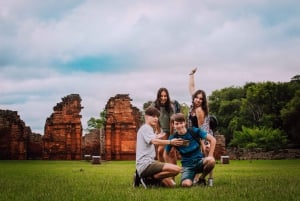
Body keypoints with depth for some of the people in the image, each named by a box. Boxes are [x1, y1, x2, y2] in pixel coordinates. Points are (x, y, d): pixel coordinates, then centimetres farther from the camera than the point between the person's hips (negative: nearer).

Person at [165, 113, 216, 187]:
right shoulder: (173, 138, -5)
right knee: (186, 184, -32)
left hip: (199, 160, 1)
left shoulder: (194, 131, -8)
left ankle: (202, 178, -3)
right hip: (187, 165, -1)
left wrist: (210, 156, -12)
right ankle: (192, 178, 8)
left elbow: (212, 139, -6)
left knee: (211, 161, -35)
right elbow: (166, 154, 7)